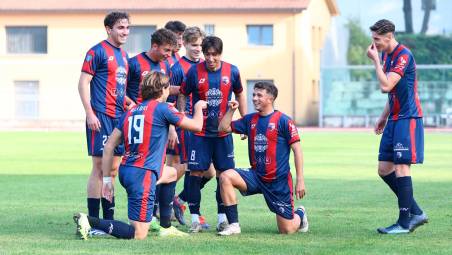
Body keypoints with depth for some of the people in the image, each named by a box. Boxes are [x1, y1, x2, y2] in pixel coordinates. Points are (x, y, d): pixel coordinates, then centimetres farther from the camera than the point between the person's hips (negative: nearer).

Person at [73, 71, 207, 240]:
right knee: (139, 234, -7)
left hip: (125, 170, 9)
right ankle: (90, 222, -18)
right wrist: (199, 107, 24)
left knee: (171, 174, 35)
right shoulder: (162, 108, -6)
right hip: (143, 175, -9)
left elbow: (109, 146, 10)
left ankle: (166, 227, 35)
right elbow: (197, 126, 2)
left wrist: (107, 179, 14)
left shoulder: (131, 112, 13)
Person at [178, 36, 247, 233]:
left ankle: (222, 217, 12)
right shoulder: (194, 71, -6)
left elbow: (239, 95, 14)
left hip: (223, 132, 2)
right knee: (196, 172, -4)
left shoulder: (232, 71, -1)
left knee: (224, 173, 2)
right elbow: (182, 95, 5)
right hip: (199, 132, -2)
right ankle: (195, 217, 3)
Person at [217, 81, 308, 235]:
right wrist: (231, 110, 0)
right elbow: (223, 128, 15)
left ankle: (300, 214, 35)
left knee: (287, 230, -3)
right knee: (226, 177, -23)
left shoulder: (283, 121, -9)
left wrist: (300, 181, -14)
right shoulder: (250, 120, 8)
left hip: (279, 181, -5)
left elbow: (297, 150, -10)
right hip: (256, 175, 5)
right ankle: (234, 225, -17)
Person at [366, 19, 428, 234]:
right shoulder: (386, 56, 14)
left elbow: (386, 86, -25)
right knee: (384, 169, 6)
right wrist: (384, 117, 21)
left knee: (401, 166, -10)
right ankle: (416, 213, 13)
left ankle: (404, 223, -6)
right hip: (394, 119, 10)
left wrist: (375, 61, -17)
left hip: (407, 119, -10)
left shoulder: (403, 55, -16)